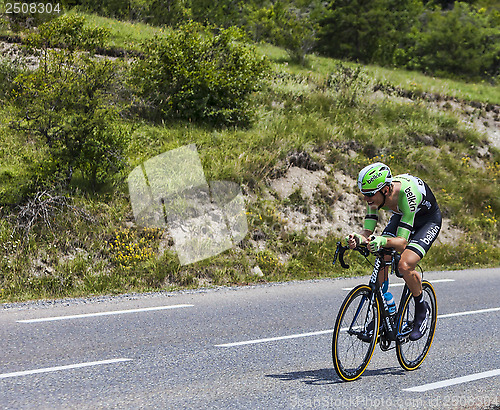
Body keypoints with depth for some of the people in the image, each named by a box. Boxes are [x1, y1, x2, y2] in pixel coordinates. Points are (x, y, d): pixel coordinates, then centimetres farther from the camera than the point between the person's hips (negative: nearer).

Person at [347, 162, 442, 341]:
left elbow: (402, 241, -43)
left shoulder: (407, 193, -42)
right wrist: (357, 239, -45)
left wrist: (383, 241, -63)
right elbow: (367, 232, -22)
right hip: (401, 216, 6)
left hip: (428, 220, -6)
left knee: (404, 265, -25)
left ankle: (422, 309, 1)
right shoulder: (376, 195, -24)